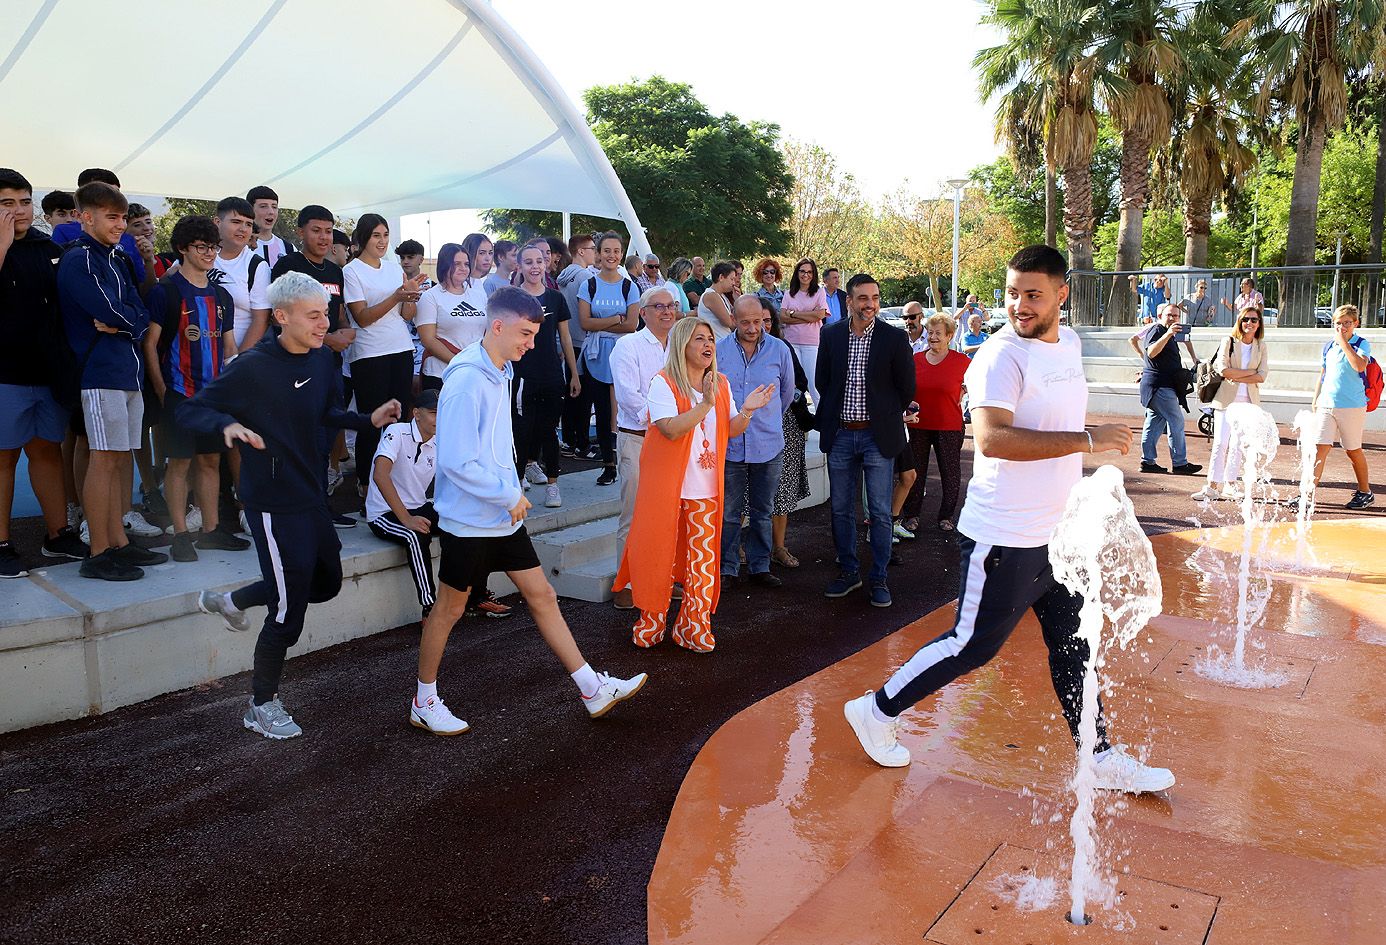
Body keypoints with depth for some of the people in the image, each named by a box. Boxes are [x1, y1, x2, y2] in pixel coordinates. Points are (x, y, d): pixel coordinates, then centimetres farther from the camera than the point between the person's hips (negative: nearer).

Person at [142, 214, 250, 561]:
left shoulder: (221, 295, 13)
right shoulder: (165, 290, -4)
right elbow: (150, 344, -6)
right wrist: (161, 390, -11)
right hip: (179, 391, -5)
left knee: (211, 460, 9)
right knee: (180, 462, -1)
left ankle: (210, 529, 18)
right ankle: (180, 535, 6)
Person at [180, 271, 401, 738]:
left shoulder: (322, 362, 1)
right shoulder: (253, 368, -20)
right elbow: (189, 409, -15)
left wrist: (369, 420, 0)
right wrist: (227, 424, -35)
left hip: (311, 497, 8)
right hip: (273, 503, -8)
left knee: (326, 583, 24)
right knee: (288, 615, 0)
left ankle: (230, 601, 44)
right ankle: (262, 707, 23)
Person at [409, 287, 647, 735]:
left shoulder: (500, 373, 8)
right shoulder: (466, 381, -22)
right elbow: (457, 462, -26)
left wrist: (511, 493, 8)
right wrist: (510, 495, -17)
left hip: (504, 516, 9)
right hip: (469, 520, -8)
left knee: (542, 596, 10)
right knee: (449, 609, 7)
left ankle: (593, 689, 17)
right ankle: (424, 703, 25)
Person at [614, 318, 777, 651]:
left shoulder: (720, 384, 11)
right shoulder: (663, 383, -9)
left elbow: (730, 431, 12)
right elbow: (671, 429, -22)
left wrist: (746, 411, -5)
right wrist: (705, 405, -26)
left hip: (705, 490, 5)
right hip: (666, 486, -5)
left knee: (703, 561, 3)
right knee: (660, 557, 5)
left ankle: (694, 629, 14)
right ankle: (651, 624, 21)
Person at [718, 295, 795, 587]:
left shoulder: (780, 350, 0)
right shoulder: (719, 350, -3)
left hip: (768, 445, 1)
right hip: (729, 444, -1)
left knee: (762, 511, 11)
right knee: (728, 512, 4)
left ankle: (759, 567, 22)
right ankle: (728, 568, 15)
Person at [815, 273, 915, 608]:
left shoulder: (895, 338, -5)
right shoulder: (831, 335, 2)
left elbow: (907, 389, 1)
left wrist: (884, 417, 8)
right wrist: (834, 415, 10)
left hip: (878, 436, -2)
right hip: (840, 435, 3)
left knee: (880, 513, 2)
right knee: (841, 510, 10)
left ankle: (879, 578, 14)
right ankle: (848, 571, 25)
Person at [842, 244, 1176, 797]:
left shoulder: (1070, 343, 9)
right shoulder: (1001, 356, -19)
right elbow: (991, 438, -34)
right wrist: (1088, 440, -33)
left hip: (1057, 534, 8)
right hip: (1004, 539, -8)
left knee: (1074, 647, 16)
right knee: (972, 645, 2)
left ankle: (1102, 759, 30)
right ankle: (877, 711, 19)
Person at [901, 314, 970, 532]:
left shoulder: (961, 361, -6)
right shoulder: (916, 359, 1)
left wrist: (962, 397, 1)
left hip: (949, 426, -2)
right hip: (919, 425, 2)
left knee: (950, 473, 7)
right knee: (916, 471, 10)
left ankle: (946, 516, 22)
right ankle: (911, 515, 23)